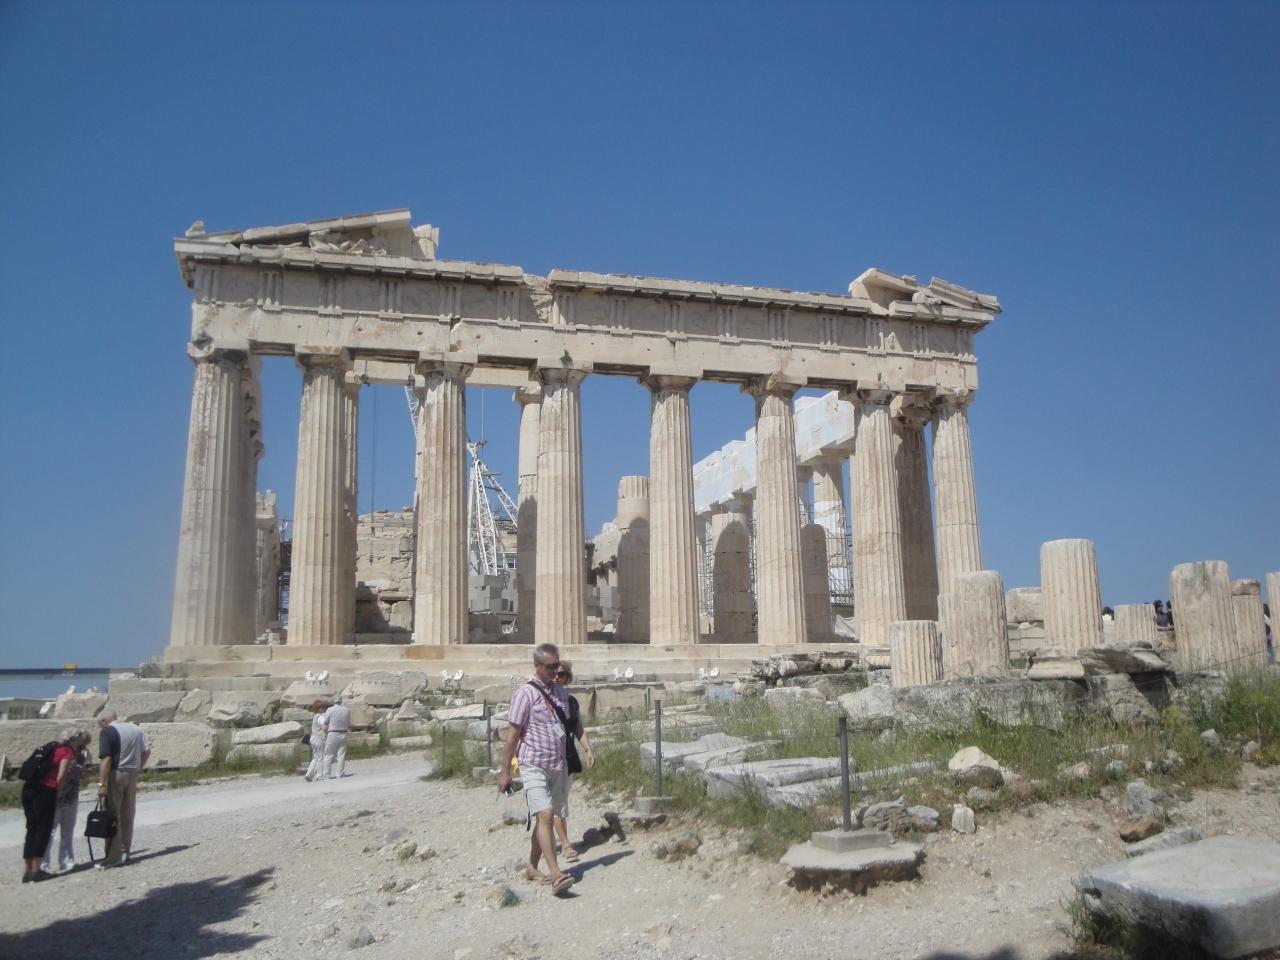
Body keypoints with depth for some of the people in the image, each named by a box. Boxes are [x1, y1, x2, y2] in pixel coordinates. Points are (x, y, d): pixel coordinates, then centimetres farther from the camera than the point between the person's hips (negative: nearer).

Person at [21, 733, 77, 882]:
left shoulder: (52, 747, 21)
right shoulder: (68, 752, -1)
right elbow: (60, 776, -10)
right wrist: (57, 788, 10)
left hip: (28, 788, 7)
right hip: (46, 790, -7)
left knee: (32, 828, 13)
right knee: (44, 829, 2)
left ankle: (27, 870, 15)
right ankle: (36, 871, 3)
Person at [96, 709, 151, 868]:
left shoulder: (108, 732, -10)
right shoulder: (135, 728, 11)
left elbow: (106, 759, -18)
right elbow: (146, 752, 11)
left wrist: (101, 783, -18)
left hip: (116, 774, -7)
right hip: (133, 774, 7)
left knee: (112, 816, 0)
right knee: (128, 815, 14)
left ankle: (114, 857, 0)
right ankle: (125, 853, 20)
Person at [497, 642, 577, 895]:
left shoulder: (560, 692, 11)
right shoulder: (526, 694, -10)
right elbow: (513, 734, -9)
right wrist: (505, 771, -9)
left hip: (558, 766, 7)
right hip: (534, 766, -6)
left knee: (544, 818, 11)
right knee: (545, 816, -18)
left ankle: (532, 867, 25)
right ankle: (555, 873, -23)